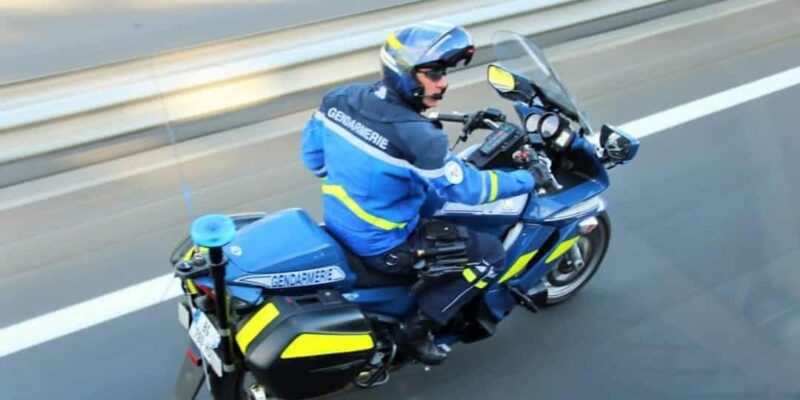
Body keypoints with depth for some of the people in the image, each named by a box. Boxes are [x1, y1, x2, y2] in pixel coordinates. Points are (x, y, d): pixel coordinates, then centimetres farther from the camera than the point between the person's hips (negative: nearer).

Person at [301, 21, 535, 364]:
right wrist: (526, 180, -4)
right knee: (490, 254, 0)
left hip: (337, 224, 8)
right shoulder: (415, 135, -30)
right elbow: (467, 189, -19)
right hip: (382, 246, -8)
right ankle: (418, 328, 4)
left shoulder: (341, 98, -8)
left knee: (428, 198, 33)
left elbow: (313, 155, 5)